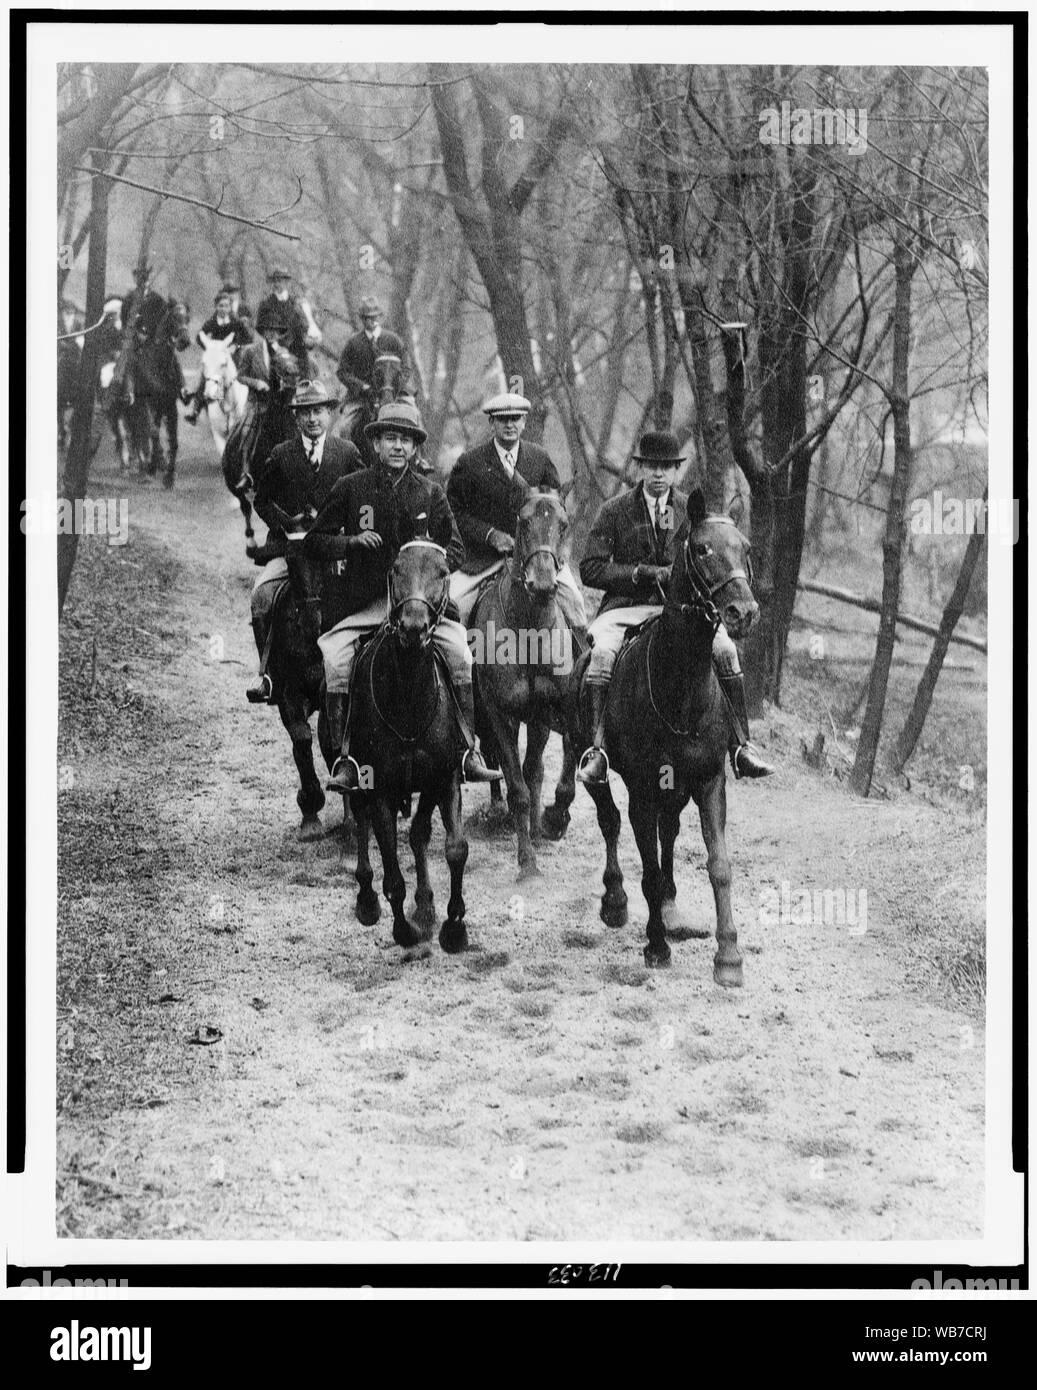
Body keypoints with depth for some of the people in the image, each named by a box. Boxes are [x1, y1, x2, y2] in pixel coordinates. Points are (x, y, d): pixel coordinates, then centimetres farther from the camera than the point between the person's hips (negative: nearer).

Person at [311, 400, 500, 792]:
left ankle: (470, 751, -15)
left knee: (459, 647, -23)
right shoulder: (350, 488, 6)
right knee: (334, 657, -24)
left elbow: (455, 547, 15)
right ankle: (345, 759, -16)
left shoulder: (430, 493, 10)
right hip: (364, 601, 0)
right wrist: (353, 541, -4)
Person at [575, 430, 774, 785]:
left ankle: (741, 747, -19)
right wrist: (642, 574, -12)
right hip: (625, 608, -2)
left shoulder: (691, 511, 10)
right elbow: (590, 569, -1)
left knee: (725, 649, -24)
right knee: (601, 653, -33)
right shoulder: (615, 511, 4)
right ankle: (595, 749, -32)